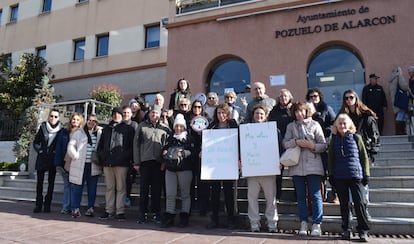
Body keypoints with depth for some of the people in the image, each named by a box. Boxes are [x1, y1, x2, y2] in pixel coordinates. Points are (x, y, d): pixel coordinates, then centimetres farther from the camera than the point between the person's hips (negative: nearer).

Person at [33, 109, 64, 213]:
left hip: (53, 159, -1)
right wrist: (40, 151, -1)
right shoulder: (43, 127, 3)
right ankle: (38, 205, 12)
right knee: (40, 181, 4)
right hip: (42, 158, 2)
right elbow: (35, 142, 10)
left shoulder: (61, 129, -3)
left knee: (51, 182, 4)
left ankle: (47, 205, 12)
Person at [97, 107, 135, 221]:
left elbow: (132, 145, 0)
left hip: (121, 163, -4)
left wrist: (127, 157, -10)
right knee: (109, 187, 10)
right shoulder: (106, 129, 19)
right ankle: (109, 210, 17)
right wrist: (102, 156, 6)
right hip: (107, 162, 4)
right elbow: (100, 145, 20)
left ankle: (120, 211, 4)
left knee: (121, 187, -2)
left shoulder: (128, 128, 6)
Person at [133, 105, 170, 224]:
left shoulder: (165, 128, 10)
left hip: (158, 162, 1)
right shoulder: (142, 126, 9)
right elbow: (136, 144, 6)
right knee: (144, 188, 3)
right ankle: (143, 213, 13)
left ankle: (156, 213, 16)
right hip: (145, 161, 0)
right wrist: (136, 162, 0)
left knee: (157, 188, 6)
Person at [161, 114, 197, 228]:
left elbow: (194, 152, -7)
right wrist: (165, 153, 0)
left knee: (185, 194, 4)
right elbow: (164, 150, 22)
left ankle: (184, 217, 12)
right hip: (170, 169, 4)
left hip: (185, 169, -4)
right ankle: (169, 217, 9)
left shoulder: (189, 139, 3)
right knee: (170, 194, 1)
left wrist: (184, 153, -22)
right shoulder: (170, 139, 17)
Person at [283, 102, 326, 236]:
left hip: (313, 165, -2)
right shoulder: (291, 126, 12)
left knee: (315, 195, -2)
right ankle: (303, 223, 17)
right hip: (296, 165, 2)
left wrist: (313, 146, -14)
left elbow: (323, 145, 4)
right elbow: (285, 143, 2)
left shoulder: (314, 124, 6)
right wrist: (295, 142, -14)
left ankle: (316, 224, 6)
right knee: (300, 196, 8)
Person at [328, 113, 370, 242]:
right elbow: (331, 158, 11)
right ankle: (346, 230, 19)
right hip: (339, 177, 2)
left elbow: (364, 156, 4)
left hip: (355, 175, -2)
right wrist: (331, 175, 7)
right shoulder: (334, 140, 8)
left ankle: (363, 231, 8)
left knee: (360, 202, -3)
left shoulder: (356, 137, 3)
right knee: (344, 204, 9)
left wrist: (366, 174, 1)